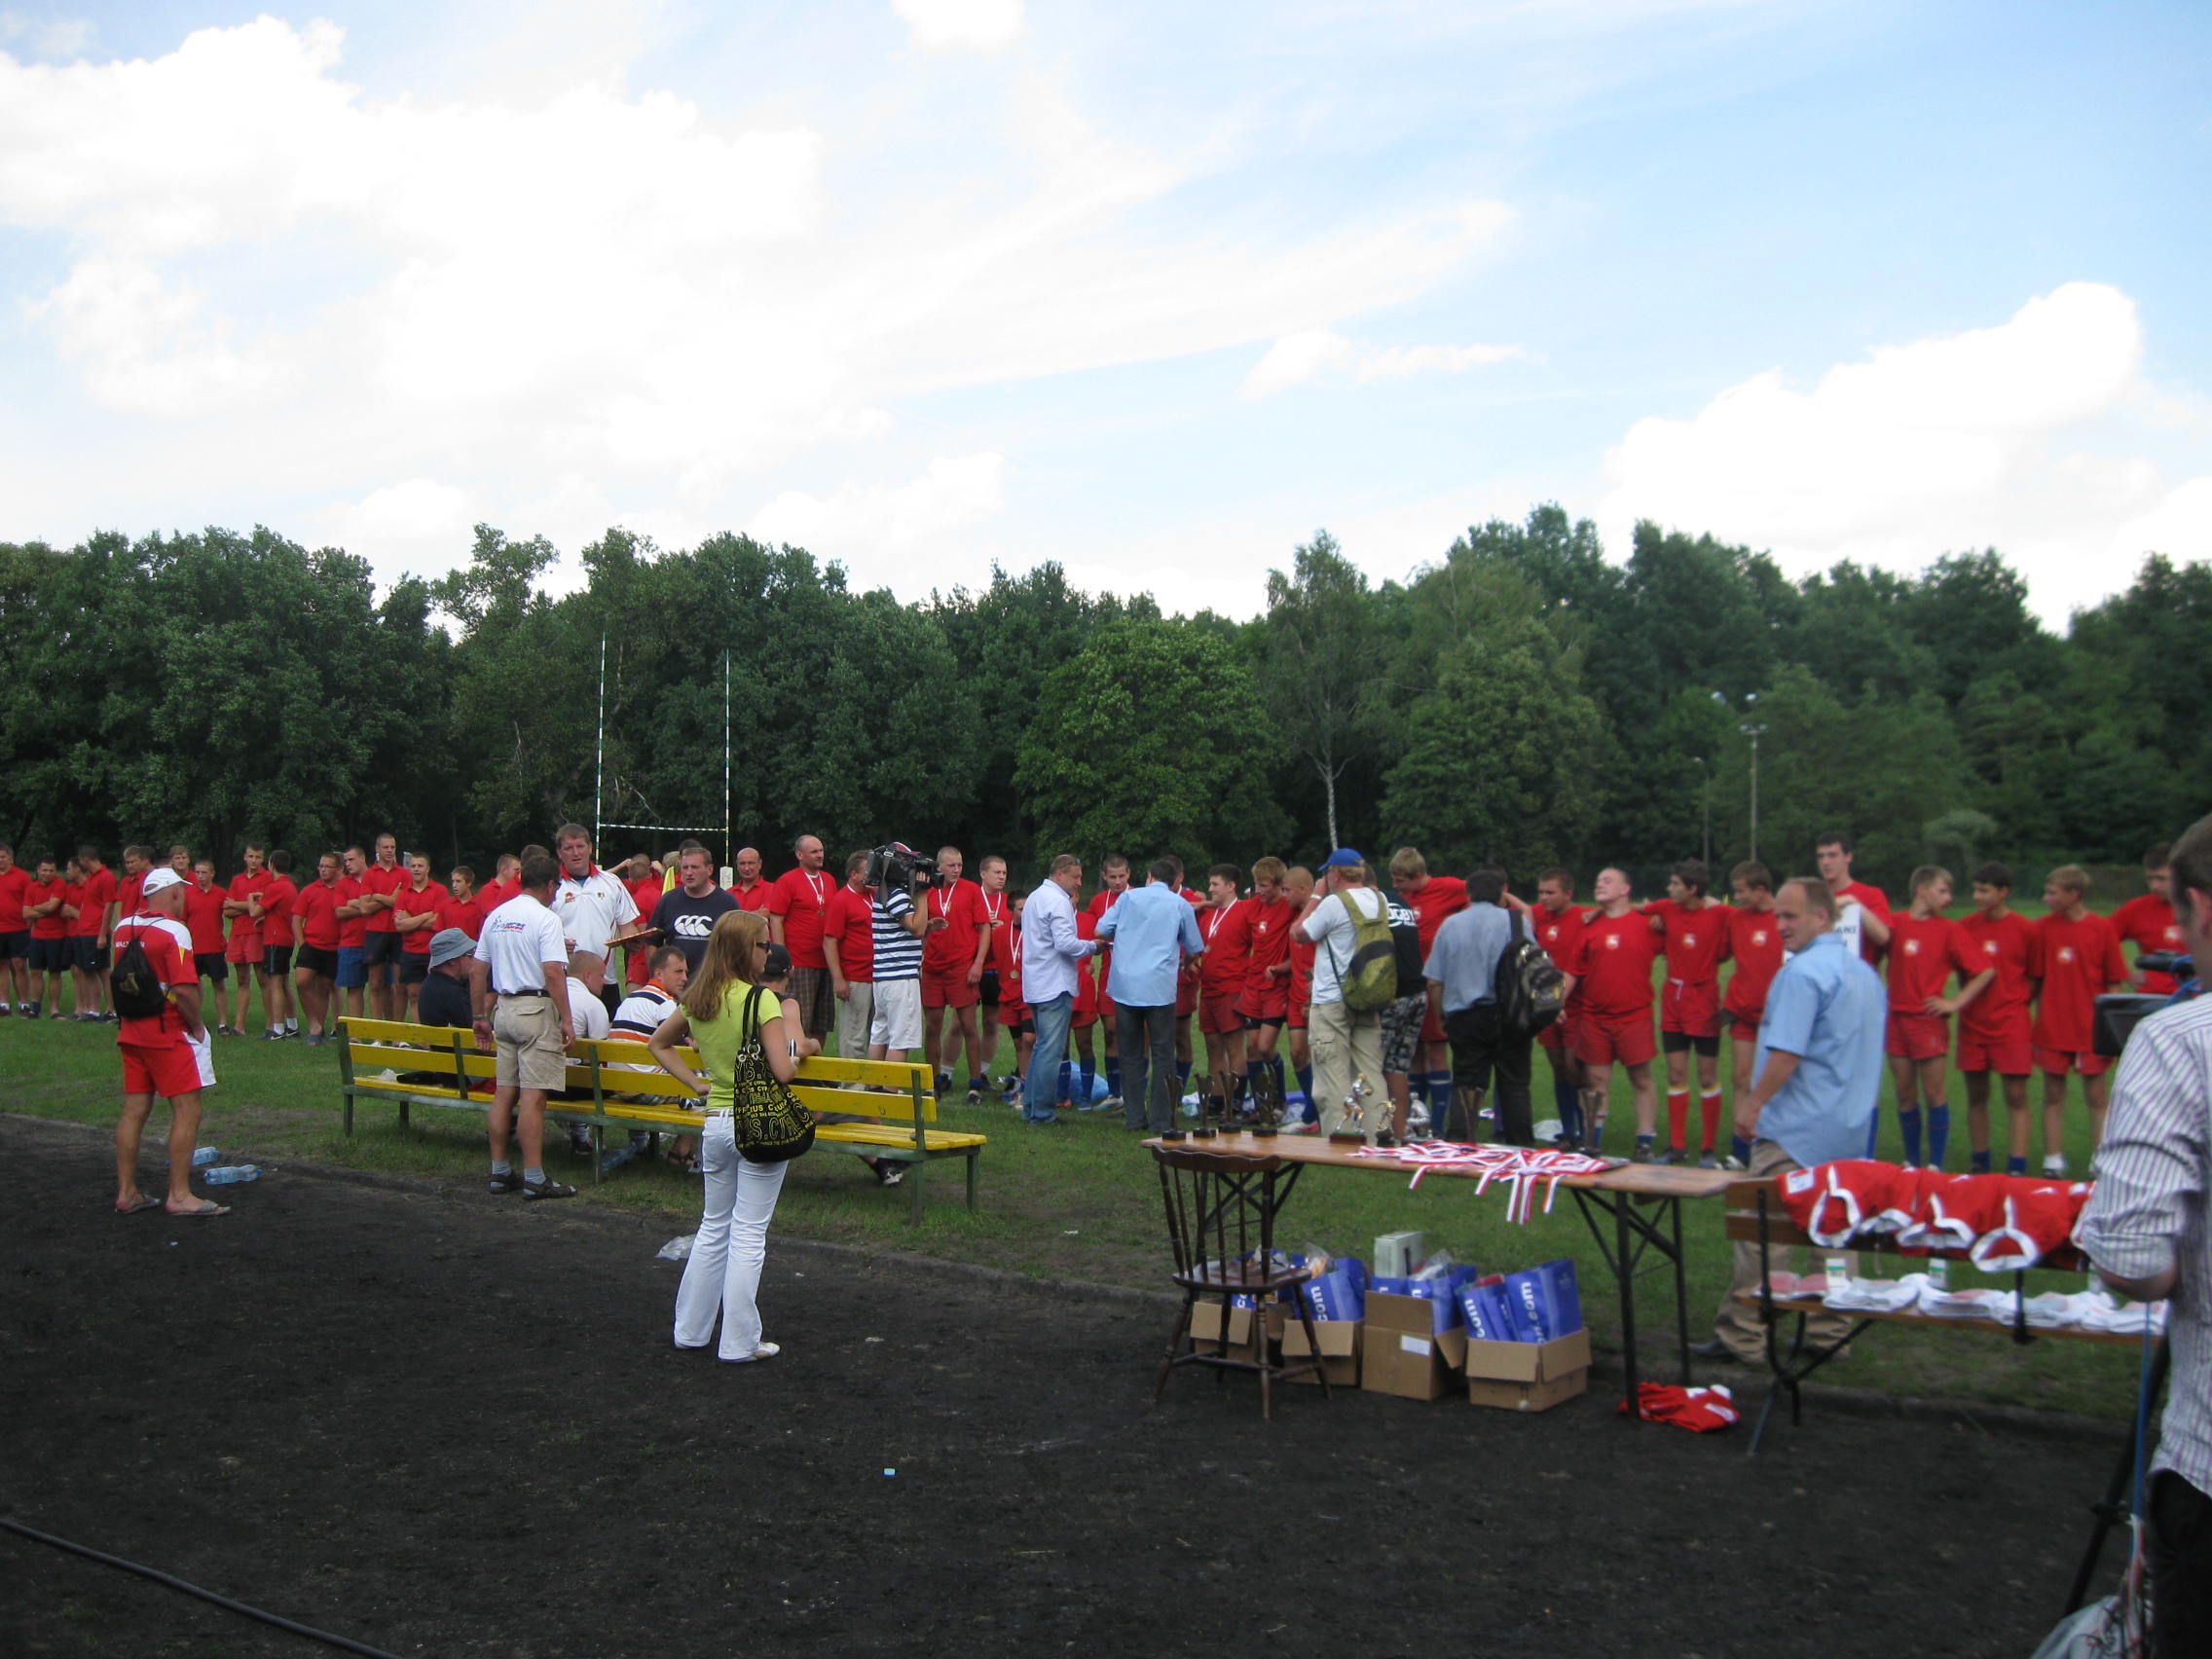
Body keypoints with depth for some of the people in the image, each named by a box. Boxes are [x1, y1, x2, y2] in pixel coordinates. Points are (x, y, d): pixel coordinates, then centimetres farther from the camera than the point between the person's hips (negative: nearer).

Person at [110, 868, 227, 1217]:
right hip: (170, 1033, -8)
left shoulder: (123, 928, 8)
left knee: (134, 1110, 12)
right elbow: (185, 989, -22)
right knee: (187, 1112, -2)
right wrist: (197, 1027, -10)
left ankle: (126, 1192, 17)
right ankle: (179, 1196, -2)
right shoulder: (173, 931, -16)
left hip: (131, 1031, 8)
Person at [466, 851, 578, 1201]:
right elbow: (553, 973, -19)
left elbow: (477, 971, 15)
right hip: (537, 1008, -7)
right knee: (533, 1096, -7)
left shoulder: (496, 916, 12)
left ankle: (499, 1172, 17)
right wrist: (566, 1021, -17)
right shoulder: (545, 918, -10)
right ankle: (534, 1179, -6)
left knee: (504, 1092, 12)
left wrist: (479, 1017, 22)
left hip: (504, 1008, 7)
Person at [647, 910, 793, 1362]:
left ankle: (690, 1329, 26)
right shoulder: (760, 1000, -17)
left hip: (715, 1122, 6)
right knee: (748, 1234, 1)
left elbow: (659, 1043, 19)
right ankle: (740, 1343, 7)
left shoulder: (696, 999, 4)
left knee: (713, 1227, 19)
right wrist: (793, 1048, -1)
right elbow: (784, 1071, -21)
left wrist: (697, 1084, 14)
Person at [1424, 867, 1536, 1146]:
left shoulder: (1449, 924, 6)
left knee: (1466, 1084, 5)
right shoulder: (1514, 921, -1)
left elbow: (1434, 981, 5)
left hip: (1464, 1016, 2)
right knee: (1514, 1084, 6)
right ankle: (1521, 1146, 8)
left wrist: (1440, 1016, 16)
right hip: (1508, 1015, -1)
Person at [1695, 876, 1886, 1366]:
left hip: (1796, 1128, -9)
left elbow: (1786, 1052, -21)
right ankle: (1829, 1333, 17)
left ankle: (1741, 1338, -2)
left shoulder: (1802, 972, -16)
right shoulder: (1865, 972, 14)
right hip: (1850, 1124, 9)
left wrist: (1754, 1102, -11)